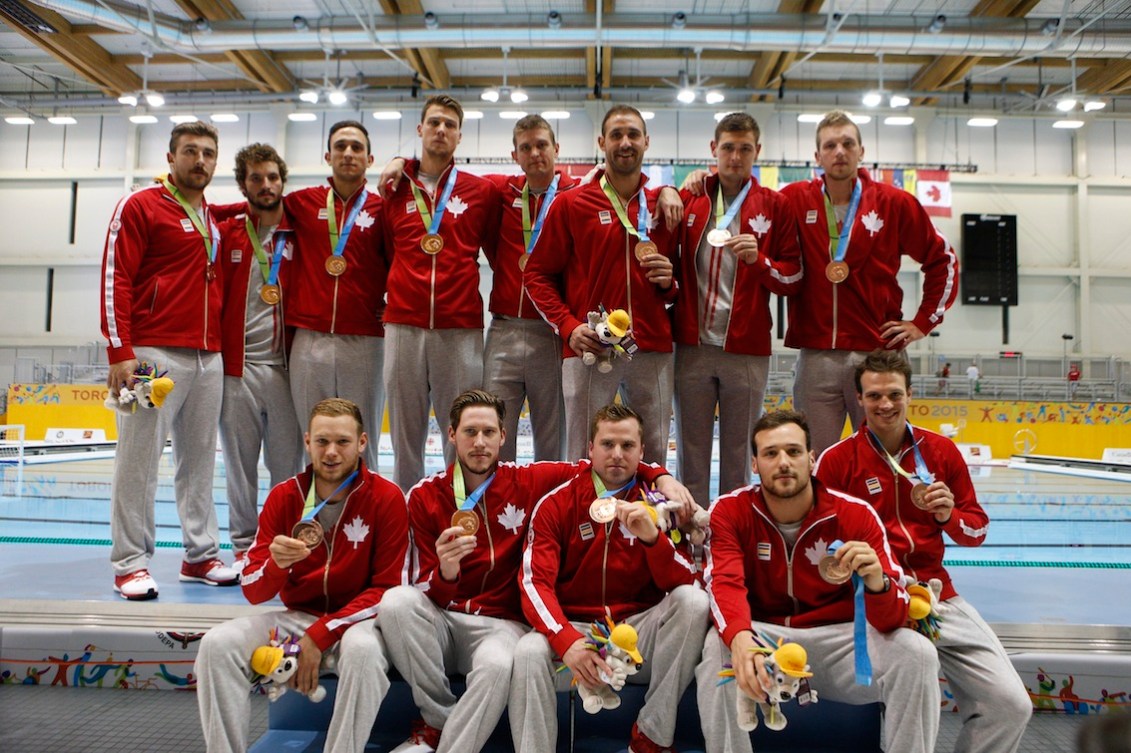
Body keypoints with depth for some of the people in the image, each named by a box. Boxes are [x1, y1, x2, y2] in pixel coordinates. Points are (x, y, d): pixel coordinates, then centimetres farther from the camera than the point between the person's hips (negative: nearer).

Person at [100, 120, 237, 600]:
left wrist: (220, 347, 13)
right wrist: (120, 352, -13)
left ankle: (202, 555, 16)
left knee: (199, 458, 9)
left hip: (209, 358, 6)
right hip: (154, 354, -6)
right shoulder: (140, 207, 0)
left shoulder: (214, 219, 19)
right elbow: (115, 280, -6)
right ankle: (131, 563, 6)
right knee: (139, 460, -2)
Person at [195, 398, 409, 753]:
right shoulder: (283, 497, -2)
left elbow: (388, 589, -9)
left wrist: (321, 634, -16)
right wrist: (275, 564, -26)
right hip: (296, 615, 4)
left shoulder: (387, 498, -12)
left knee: (362, 649, -36)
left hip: (356, 618, -3)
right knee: (217, 644, -18)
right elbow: (253, 592, -2)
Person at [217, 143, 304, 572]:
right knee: (240, 463, 7)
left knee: (288, 464, 4)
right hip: (238, 365, 0)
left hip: (286, 365, 0)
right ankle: (243, 547, 19)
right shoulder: (225, 234, 6)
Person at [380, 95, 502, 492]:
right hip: (404, 326, 2)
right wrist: (388, 297, 11)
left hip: (461, 329, -1)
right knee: (405, 436, 7)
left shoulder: (482, 191, 8)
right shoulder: (395, 190, 12)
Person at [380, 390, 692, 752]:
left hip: (500, 623, -2)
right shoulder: (425, 496, -1)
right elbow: (428, 593, -3)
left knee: (497, 665, -36)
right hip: (441, 618, 2)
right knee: (396, 601, -29)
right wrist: (445, 572, -27)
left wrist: (660, 476, -9)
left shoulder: (528, 481, -1)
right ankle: (439, 720, -10)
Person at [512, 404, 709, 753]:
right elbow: (534, 582, -11)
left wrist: (652, 537, -26)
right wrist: (568, 640, -28)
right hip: (573, 628, -2)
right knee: (529, 653, -32)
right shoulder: (556, 504, -2)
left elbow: (684, 583, -6)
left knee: (694, 601, -24)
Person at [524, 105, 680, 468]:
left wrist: (668, 282, -3)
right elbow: (537, 274, 4)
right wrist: (568, 326, -9)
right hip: (588, 348, -2)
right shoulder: (571, 204, 5)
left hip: (653, 349, 3)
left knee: (654, 459, 9)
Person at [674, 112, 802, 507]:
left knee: (739, 458, 7)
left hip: (747, 351, -1)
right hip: (693, 347, 1)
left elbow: (793, 277, 4)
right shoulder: (689, 199, 9)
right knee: (691, 455, 6)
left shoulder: (775, 206, 5)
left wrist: (759, 259, -14)